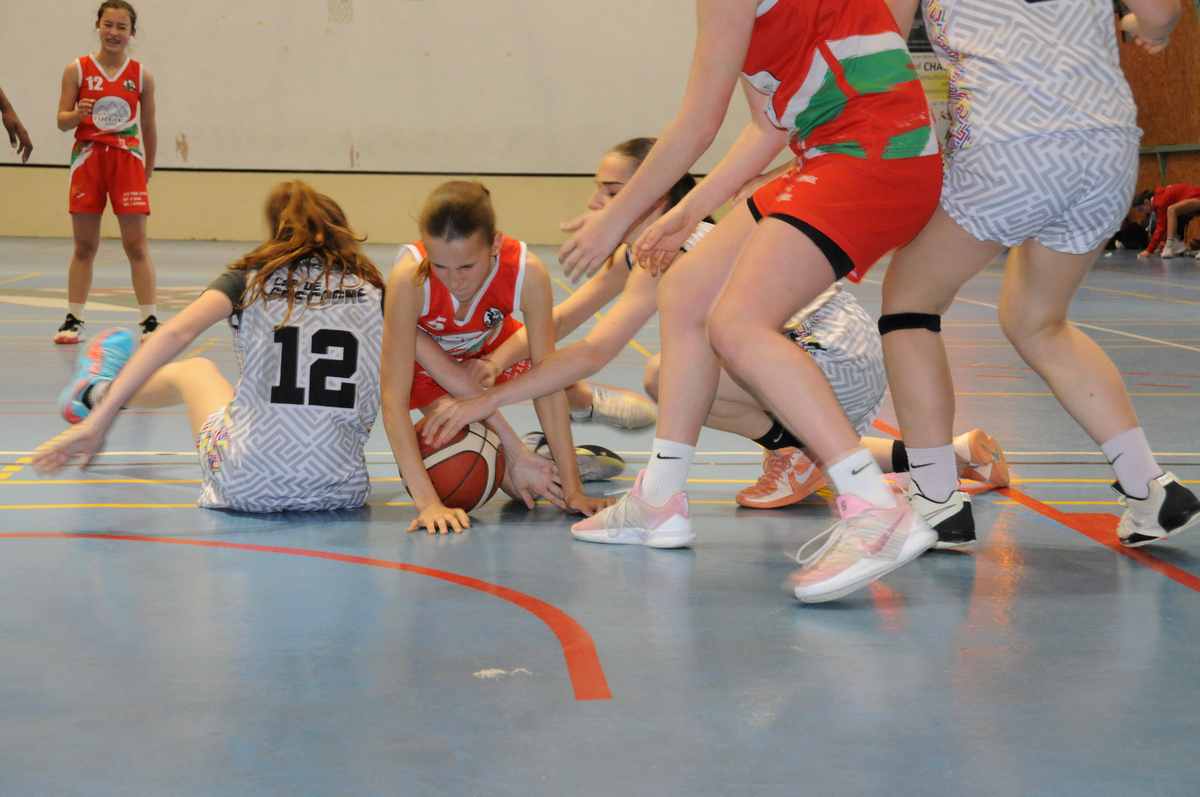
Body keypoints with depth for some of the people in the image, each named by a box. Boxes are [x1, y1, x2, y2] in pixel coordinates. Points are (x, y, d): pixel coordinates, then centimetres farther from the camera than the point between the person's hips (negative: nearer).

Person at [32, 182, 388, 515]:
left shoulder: (253, 274, 3)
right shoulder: (371, 287, 6)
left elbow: (176, 333, -12)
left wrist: (98, 422, -15)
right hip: (341, 492, 0)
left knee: (195, 371, 31)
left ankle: (95, 393, 60)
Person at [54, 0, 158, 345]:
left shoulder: (142, 75, 2)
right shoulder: (77, 70, 1)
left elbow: (149, 127, 9)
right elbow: (62, 120, 0)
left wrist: (148, 172, 11)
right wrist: (78, 114, -22)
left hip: (127, 159, 0)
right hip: (88, 158, 0)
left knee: (136, 244, -4)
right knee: (84, 246, 5)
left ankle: (149, 320, -1)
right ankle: (73, 319, 13)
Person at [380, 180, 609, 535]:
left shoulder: (528, 273, -37)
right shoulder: (409, 278, -42)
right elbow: (394, 398, -41)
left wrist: (573, 489, -29)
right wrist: (427, 501, -48)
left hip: (490, 345, 3)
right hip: (425, 357, -2)